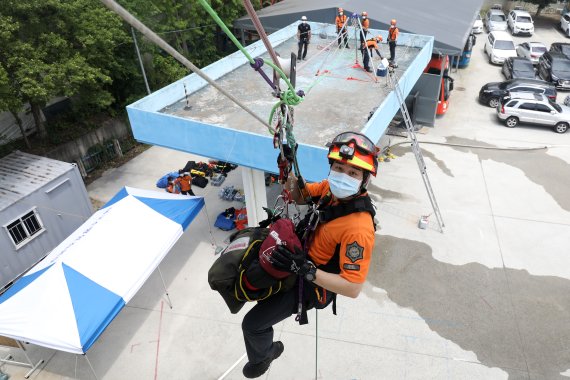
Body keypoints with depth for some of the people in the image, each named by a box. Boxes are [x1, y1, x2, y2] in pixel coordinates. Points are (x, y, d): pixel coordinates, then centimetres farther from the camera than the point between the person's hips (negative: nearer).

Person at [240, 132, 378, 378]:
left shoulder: (358, 229, -36)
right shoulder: (333, 188, -15)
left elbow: (353, 288, -32)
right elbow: (300, 197, 2)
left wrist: (305, 269, -39)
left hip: (311, 284, -8)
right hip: (301, 254, 8)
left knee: (253, 324, 0)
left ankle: (262, 357, 37)